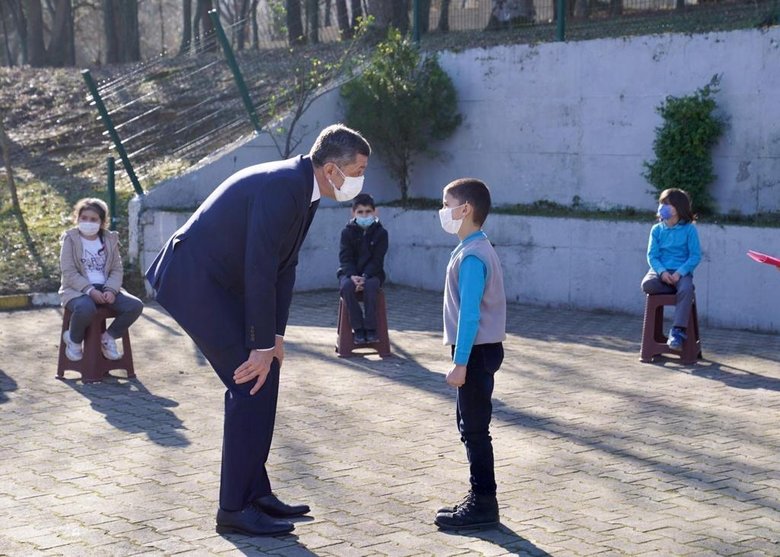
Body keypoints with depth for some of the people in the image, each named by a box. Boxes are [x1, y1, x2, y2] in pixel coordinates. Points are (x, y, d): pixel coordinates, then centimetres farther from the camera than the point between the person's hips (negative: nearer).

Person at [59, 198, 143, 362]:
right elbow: (69, 273, -8)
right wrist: (90, 290, -21)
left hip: (106, 289, 4)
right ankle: (74, 341, -7)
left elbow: (117, 270, 8)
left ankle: (108, 337, 1)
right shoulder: (70, 239, 1)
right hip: (78, 289, -4)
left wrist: (111, 290, -13)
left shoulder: (110, 239, 12)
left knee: (135, 306, -21)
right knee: (85, 308, -40)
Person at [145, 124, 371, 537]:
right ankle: (235, 509, -2)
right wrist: (262, 346, -21)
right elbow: (260, 271, -26)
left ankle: (255, 493, 21)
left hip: (218, 282, 10)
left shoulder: (303, 189, 7)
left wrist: (276, 336, 5)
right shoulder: (282, 187, -24)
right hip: (193, 281, -10)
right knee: (252, 384, -10)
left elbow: (284, 267, 9)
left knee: (263, 379, 11)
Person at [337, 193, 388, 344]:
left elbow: (377, 259, -7)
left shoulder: (380, 232, -1)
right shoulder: (347, 232, 0)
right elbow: (345, 258, -6)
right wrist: (352, 276, -24)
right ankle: (358, 328, -24)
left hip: (372, 273, -1)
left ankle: (370, 328, -27)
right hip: (349, 273, 1)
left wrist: (365, 277, -23)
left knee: (371, 285, -35)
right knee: (346, 286, -33)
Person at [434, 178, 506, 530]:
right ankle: (479, 496, 22)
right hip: (481, 349, 10)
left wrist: (460, 363, -22)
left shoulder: (471, 256, -19)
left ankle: (484, 505, 1)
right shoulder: (477, 250, 13)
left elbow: (469, 313, -22)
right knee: (470, 426, 15)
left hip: (477, 352, -10)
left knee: (475, 428, -4)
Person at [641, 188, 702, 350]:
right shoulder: (657, 229, 9)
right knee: (647, 284, -33)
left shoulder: (689, 229, 2)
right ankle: (678, 289, -10)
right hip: (661, 271, 2)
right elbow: (652, 255, 3)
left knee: (686, 289, -36)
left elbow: (695, 255, -3)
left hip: (681, 272, -2)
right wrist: (662, 272, -17)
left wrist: (679, 273, -17)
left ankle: (677, 332, -35)